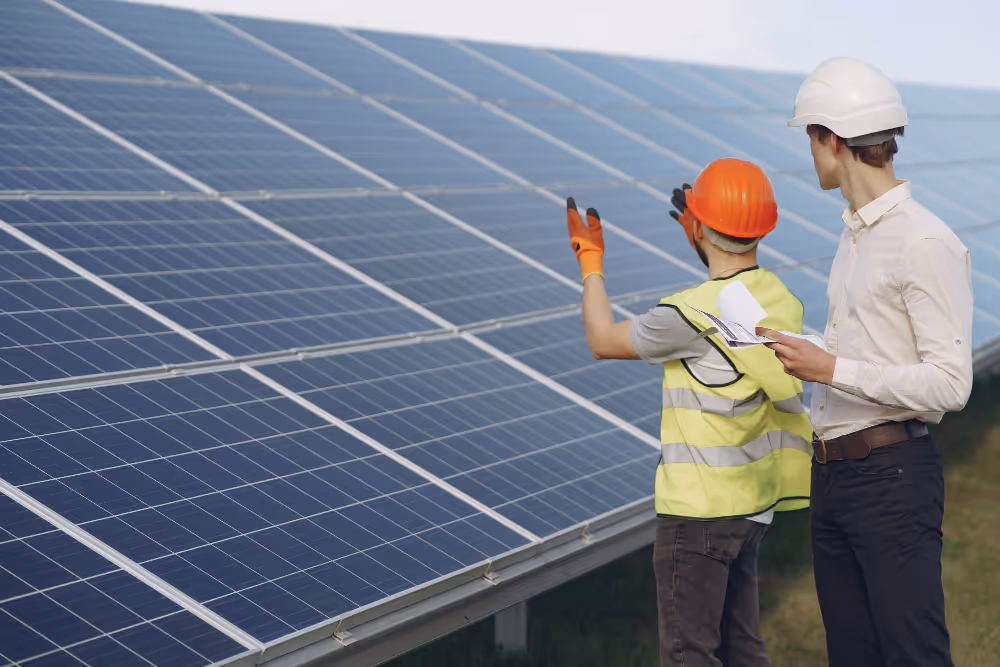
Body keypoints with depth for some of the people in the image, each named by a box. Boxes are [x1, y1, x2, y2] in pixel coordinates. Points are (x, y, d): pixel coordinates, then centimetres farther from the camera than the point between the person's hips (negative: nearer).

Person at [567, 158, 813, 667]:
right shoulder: (780, 301, 2)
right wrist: (706, 247, 36)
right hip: (752, 505, 8)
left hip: (699, 507, -8)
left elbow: (604, 342, -4)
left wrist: (590, 261, 10)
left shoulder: (693, 314, -20)